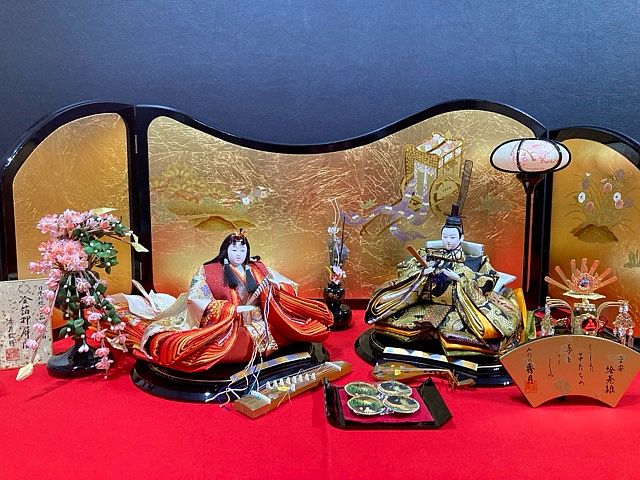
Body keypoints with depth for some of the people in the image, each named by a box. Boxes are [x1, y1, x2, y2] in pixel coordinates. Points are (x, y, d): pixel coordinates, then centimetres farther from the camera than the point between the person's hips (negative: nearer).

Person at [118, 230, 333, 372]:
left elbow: (286, 289, 16)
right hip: (224, 327, -4)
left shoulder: (258, 269, 13)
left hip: (258, 324, 4)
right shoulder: (209, 271, 1)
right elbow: (197, 301, -11)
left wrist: (276, 285, -10)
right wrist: (234, 309, -17)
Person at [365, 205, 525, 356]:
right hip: (426, 304, 3)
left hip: (458, 308, -3)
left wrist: (460, 277, -15)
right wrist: (422, 272, -9)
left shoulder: (471, 261, 7)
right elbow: (403, 269, 11)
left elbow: (489, 280, -6)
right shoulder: (429, 254, 13)